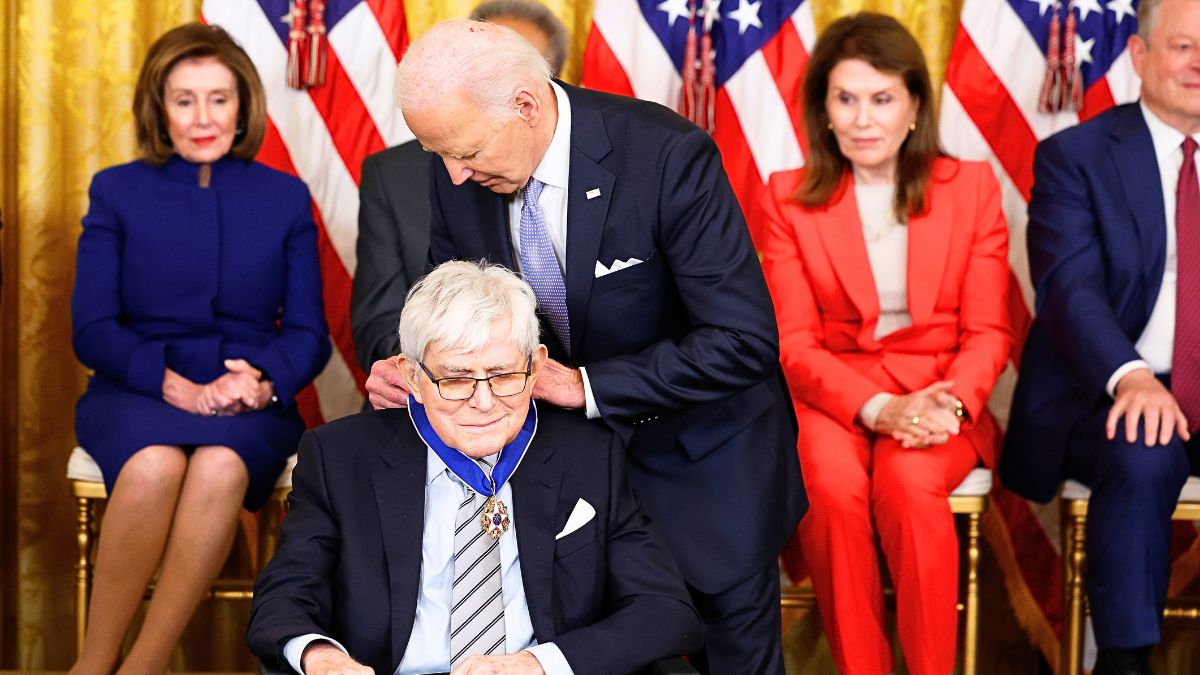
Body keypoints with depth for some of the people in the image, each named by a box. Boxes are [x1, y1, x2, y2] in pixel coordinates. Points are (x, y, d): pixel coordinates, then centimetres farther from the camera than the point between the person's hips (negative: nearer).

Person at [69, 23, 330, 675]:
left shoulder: (286, 198, 12)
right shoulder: (117, 192, 9)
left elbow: (309, 332, 7)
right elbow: (92, 328, 1)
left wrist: (262, 380, -16)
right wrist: (176, 386, -17)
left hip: (250, 402, 1)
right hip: (136, 394, 0)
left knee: (221, 467, -35)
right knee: (155, 464, -36)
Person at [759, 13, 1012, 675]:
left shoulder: (972, 187, 4)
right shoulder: (790, 198, 3)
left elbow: (987, 332, 2)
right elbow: (794, 342, -2)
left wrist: (951, 403, -19)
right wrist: (879, 409, -19)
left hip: (940, 401, 0)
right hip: (830, 395, 0)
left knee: (909, 484, -32)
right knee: (833, 486, -32)